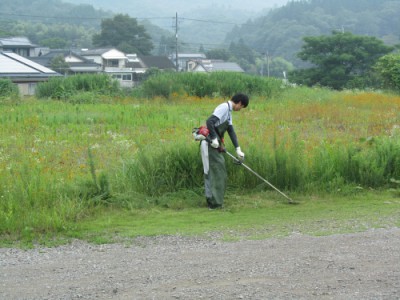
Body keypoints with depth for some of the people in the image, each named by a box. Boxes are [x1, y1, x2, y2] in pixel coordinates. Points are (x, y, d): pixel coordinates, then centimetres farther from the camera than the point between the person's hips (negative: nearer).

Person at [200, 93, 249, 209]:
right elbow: (209, 122, -23)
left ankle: (214, 201, 18)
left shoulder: (228, 111, 19)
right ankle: (214, 202, -3)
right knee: (215, 172, -6)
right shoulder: (224, 107, -12)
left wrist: (238, 149, 14)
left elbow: (231, 131, 19)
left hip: (215, 145, 10)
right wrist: (214, 138, -22)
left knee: (218, 172, 13)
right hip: (210, 144, -10)